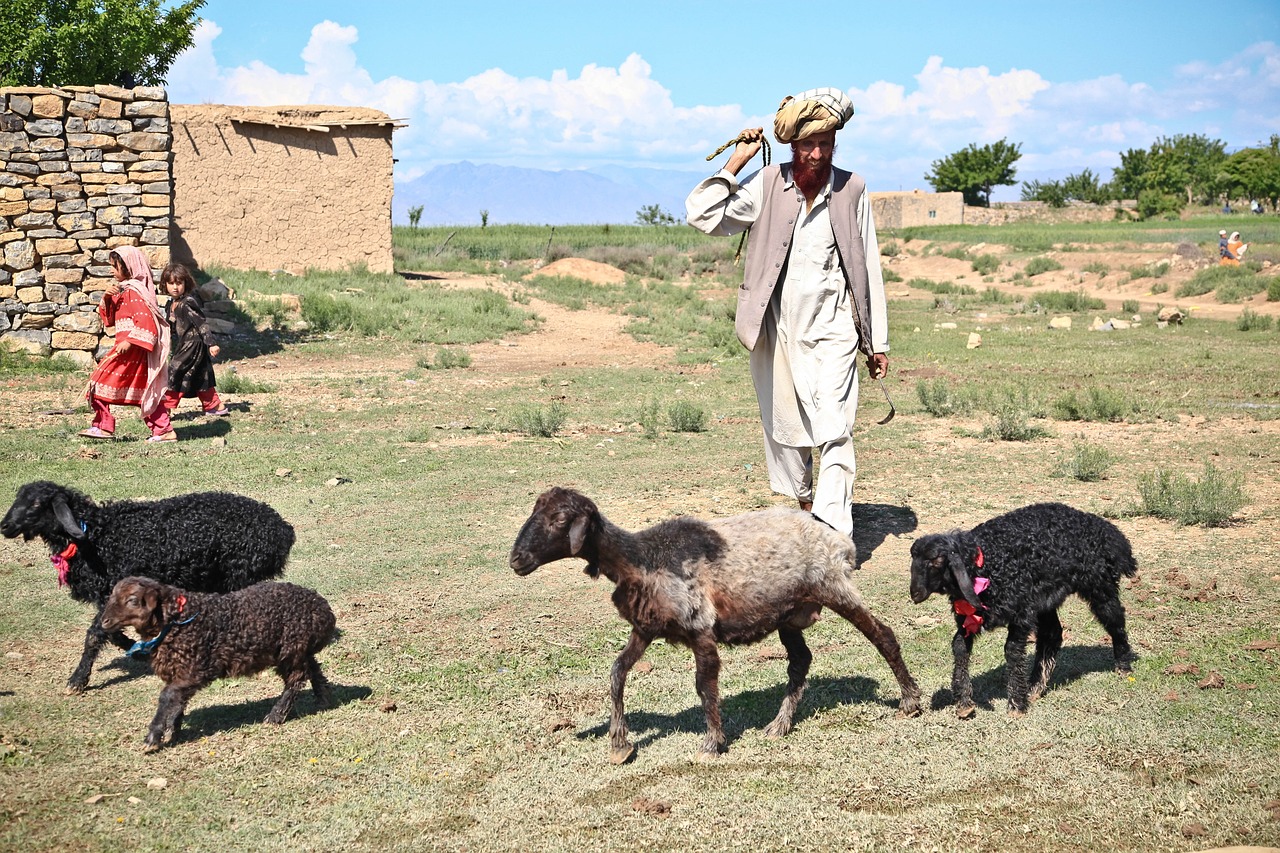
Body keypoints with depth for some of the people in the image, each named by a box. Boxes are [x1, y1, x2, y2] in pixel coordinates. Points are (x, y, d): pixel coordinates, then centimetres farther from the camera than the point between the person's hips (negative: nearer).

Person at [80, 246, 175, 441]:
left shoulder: (134, 291, -13)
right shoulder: (122, 290, 18)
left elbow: (145, 321, -22)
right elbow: (109, 319, 18)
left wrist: (129, 342, -27)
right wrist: (106, 298, 2)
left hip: (133, 348, -10)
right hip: (128, 345, 10)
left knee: (102, 380, -7)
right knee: (146, 390, 9)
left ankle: (103, 426, -3)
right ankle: (164, 430, 9)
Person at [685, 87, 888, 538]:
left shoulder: (851, 190, 1)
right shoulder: (767, 185, -1)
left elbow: (869, 268, 5)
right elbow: (702, 215, -9)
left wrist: (877, 341, 6)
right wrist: (736, 161, -8)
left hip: (832, 332, -1)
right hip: (776, 331, 2)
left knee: (834, 432, -12)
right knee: (784, 427, 13)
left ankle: (833, 534, -17)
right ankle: (804, 505, 34)